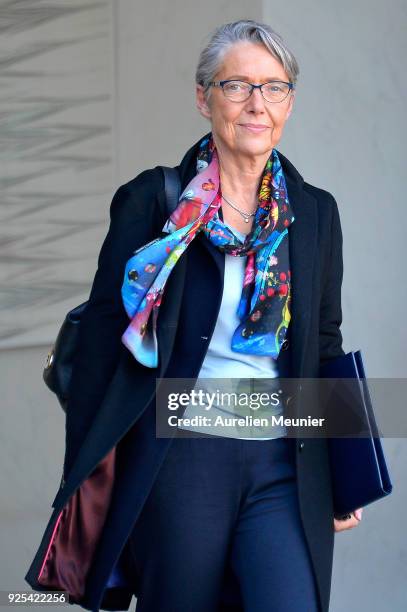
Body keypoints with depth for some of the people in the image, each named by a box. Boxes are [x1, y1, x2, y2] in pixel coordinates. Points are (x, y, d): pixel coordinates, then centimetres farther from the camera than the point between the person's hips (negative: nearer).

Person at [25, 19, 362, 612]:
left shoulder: (315, 213, 10)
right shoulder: (152, 202, 0)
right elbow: (103, 339, 0)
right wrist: (85, 477, -3)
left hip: (285, 469, 2)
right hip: (179, 459, -2)